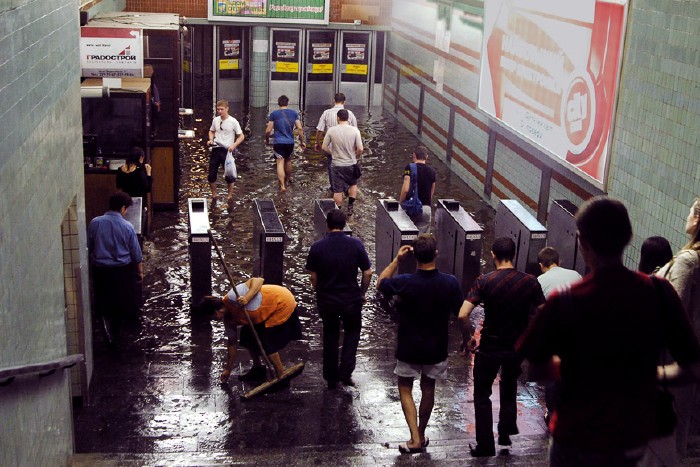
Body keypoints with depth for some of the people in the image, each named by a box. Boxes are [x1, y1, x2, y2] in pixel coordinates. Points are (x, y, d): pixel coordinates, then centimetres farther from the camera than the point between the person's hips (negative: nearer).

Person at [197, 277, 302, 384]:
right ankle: (258, 369, 25)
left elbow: (259, 280, -32)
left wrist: (247, 298, -45)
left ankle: (281, 376, -3)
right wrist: (228, 370, 15)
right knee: (247, 336, 9)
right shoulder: (228, 319, 2)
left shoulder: (232, 297, -27)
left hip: (284, 304, -9)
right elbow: (232, 344, 10)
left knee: (264, 341, -14)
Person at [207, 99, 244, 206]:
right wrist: (211, 139, 0)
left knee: (229, 175, 1)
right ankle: (214, 195, 25)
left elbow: (241, 136, -5)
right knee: (211, 175, 6)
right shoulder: (215, 120, 4)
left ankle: (230, 196, 19)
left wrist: (234, 145, -19)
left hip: (227, 150, -4)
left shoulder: (233, 121, -8)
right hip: (216, 149, 4)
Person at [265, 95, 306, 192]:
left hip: (278, 142, -3)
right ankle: (287, 181, 37)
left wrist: (267, 140, 13)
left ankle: (282, 185, -14)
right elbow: (300, 128, -2)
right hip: (290, 142, 3)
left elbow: (268, 130, -5)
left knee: (280, 163, -4)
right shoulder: (294, 113, 1)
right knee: (288, 161, 21)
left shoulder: (274, 114, -5)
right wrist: (302, 141, 8)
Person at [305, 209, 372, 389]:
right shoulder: (355, 244, -11)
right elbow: (367, 273, -8)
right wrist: (362, 293, 7)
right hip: (351, 298, -1)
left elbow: (313, 276, -4)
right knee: (352, 332, 21)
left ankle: (331, 378, 25)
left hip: (326, 300, 1)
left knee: (330, 335, 18)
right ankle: (345, 372, 9)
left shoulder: (317, 247, -10)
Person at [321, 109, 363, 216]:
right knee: (353, 184, 25)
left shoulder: (331, 131, -9)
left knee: (337, 190, 9)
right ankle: (350, 206, 21)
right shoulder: (354, 130, -11)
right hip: (351, 164, 1)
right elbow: (360, 149, -13)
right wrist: (356, 157, 6)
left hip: (336, 165, 0)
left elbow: (324, 148, -5)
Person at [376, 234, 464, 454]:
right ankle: (421, 435, 35)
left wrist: (396, 260, 0)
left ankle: (415, 439, 5)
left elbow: (380, 283, 0)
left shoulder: (404, 282, -22)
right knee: (428, 390, 21)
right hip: (436, 349, 2)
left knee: (405, 389, 15)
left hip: (409, 348, -2)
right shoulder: (450, 283, -16)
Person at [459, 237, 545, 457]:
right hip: (518, 347, 3)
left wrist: (467, 338, -8)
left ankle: (485, 445, 19)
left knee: (482, 395, 15)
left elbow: (463, 315, -24)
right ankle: (506, 432, 33)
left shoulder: (485, 281, -16)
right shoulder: (530, 282, -8)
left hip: (490, 348, -3)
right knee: (509, 389, 29)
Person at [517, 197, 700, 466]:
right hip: (635, 436, 3)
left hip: (578, 437, -3)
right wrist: (658, 374, 9)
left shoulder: (564, 302, -20)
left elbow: (534, 367, -9)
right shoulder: (659, 292, -14)